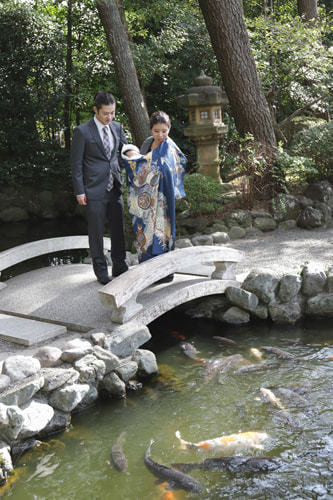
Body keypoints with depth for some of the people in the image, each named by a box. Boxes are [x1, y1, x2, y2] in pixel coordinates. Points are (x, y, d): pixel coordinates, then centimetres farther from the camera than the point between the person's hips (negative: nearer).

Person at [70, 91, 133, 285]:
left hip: (115, 188, 5)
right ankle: (101, 270, 17)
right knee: (96, 232, 4)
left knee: (119, 229, 10)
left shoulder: (117, 127, 7)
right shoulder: (82, 131, -9)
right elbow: (76, 163, -7)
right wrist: (79, 191, -10)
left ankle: (120, 267, 23)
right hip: (95, 190, -5)